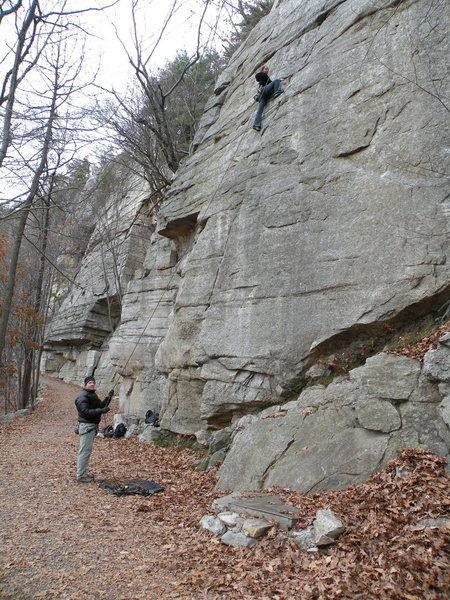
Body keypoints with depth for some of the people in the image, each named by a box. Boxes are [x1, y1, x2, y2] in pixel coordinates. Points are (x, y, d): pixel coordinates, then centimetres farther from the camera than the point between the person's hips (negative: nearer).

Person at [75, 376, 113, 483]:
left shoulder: (93, 395, 16)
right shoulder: (82, 397, -15)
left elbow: (101, 405, 13)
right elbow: (86, 412, -24)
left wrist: (108, 397, 0)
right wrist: (101, 411, -29)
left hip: (92, 426, 10)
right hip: (86, 425, -10)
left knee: (87, 450, 17)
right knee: (85, 451, -8)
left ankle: (83, 473, 27)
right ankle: (81, 476, -2)